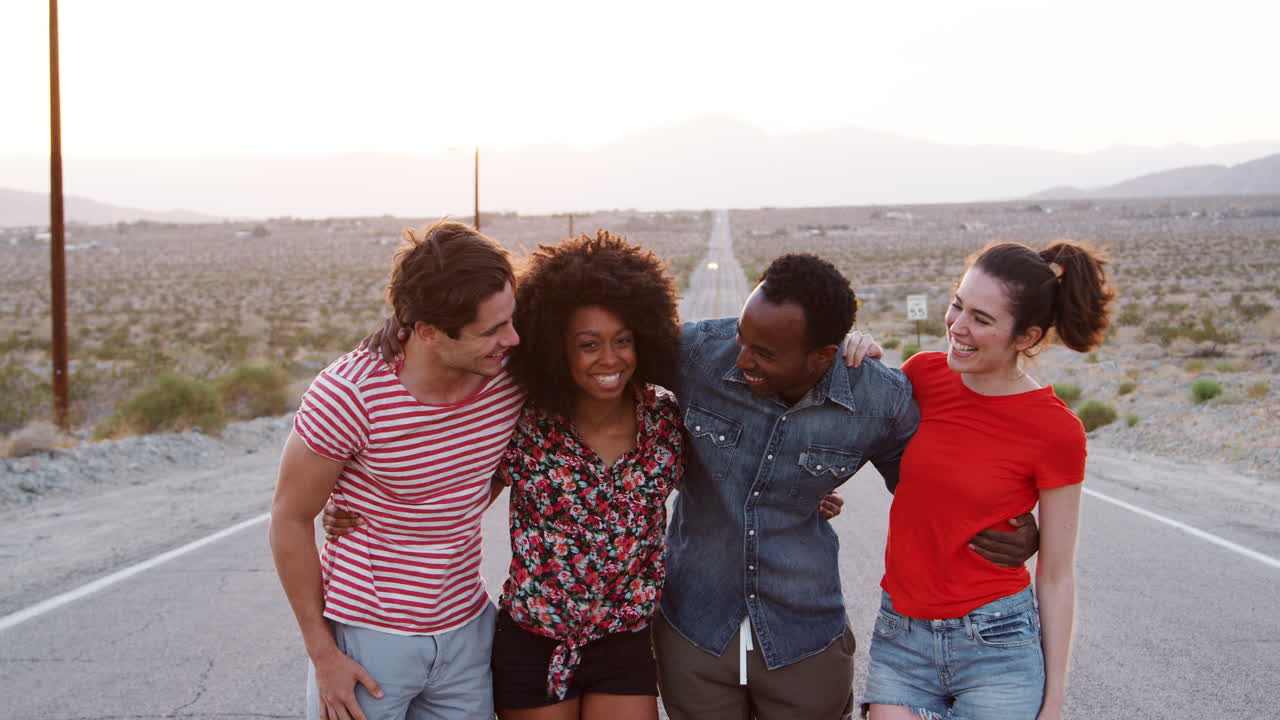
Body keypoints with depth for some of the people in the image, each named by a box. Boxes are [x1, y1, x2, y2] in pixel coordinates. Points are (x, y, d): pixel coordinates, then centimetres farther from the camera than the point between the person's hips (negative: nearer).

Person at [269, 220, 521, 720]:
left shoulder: (510, 378, -11)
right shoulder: (347, 394, -22)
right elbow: (290, 520, -11)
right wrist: (321, 651, -9)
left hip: (466, 631, 4)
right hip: (367, 638, -4)